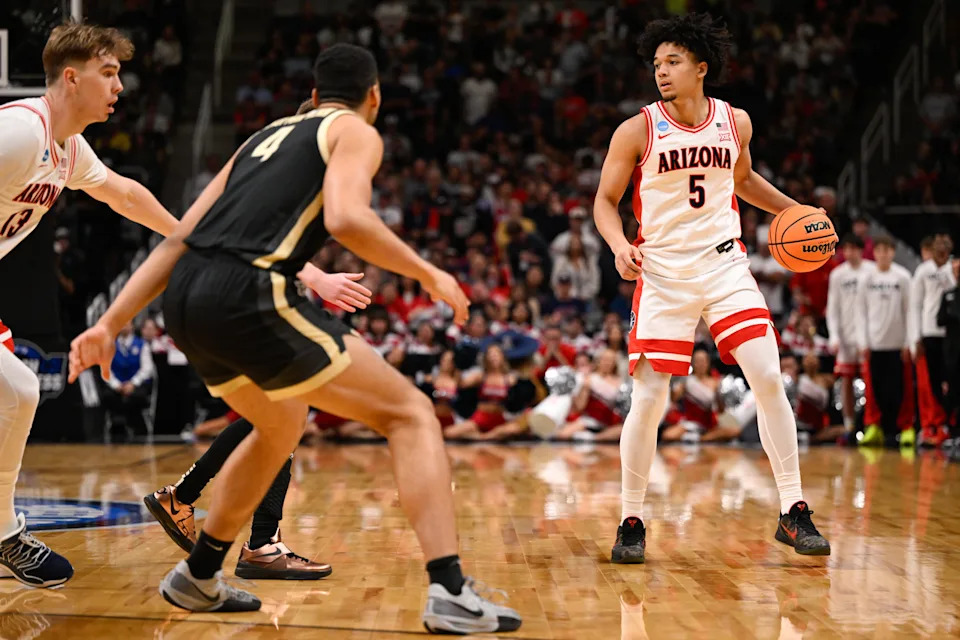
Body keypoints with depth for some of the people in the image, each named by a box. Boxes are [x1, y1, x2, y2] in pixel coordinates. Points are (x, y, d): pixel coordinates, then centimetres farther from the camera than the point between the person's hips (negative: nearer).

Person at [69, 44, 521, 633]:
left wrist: (111, 324, 21)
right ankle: (452, 595, -11)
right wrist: (429, 275, -1)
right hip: (249, 297, -8)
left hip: (186, 299, 8)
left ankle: (198, 578, 40)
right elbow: (345, 218, -12)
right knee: (410, 413, 1)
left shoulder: (265, 136, 29)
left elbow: (178, 239, 23)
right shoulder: (356, 132, 10)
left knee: (282, 426, 33)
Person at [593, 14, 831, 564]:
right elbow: (605, 201, 0)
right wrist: (620, 245, -18)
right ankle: (632, 522, 11)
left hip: (725, 266, 2)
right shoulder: (637, 132, -6)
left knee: (769, 380, -9)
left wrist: (794, 210, 15)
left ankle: (793, 513, 0)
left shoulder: (735, 122, 4)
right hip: (662, 275, -2)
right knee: (649, 400, -6)